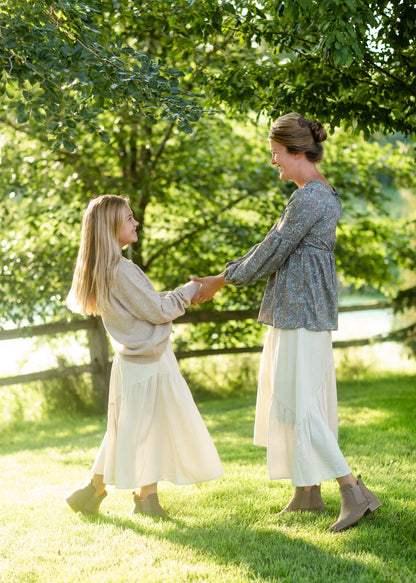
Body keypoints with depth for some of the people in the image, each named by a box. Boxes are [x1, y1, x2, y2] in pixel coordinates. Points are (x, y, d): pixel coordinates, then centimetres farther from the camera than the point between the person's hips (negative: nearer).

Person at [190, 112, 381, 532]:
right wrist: (223, 277, 18)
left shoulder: (309, 198, -18)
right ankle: (307, 493, 22)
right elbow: (275, 247, 19)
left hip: (301, 312, -11)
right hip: (304, 311, 11)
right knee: (299, 401, 15)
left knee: (297, 406, -8)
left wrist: (222, 281, -2)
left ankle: (354, 492, -8)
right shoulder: (319, 194, 15)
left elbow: (273, 251, -14)